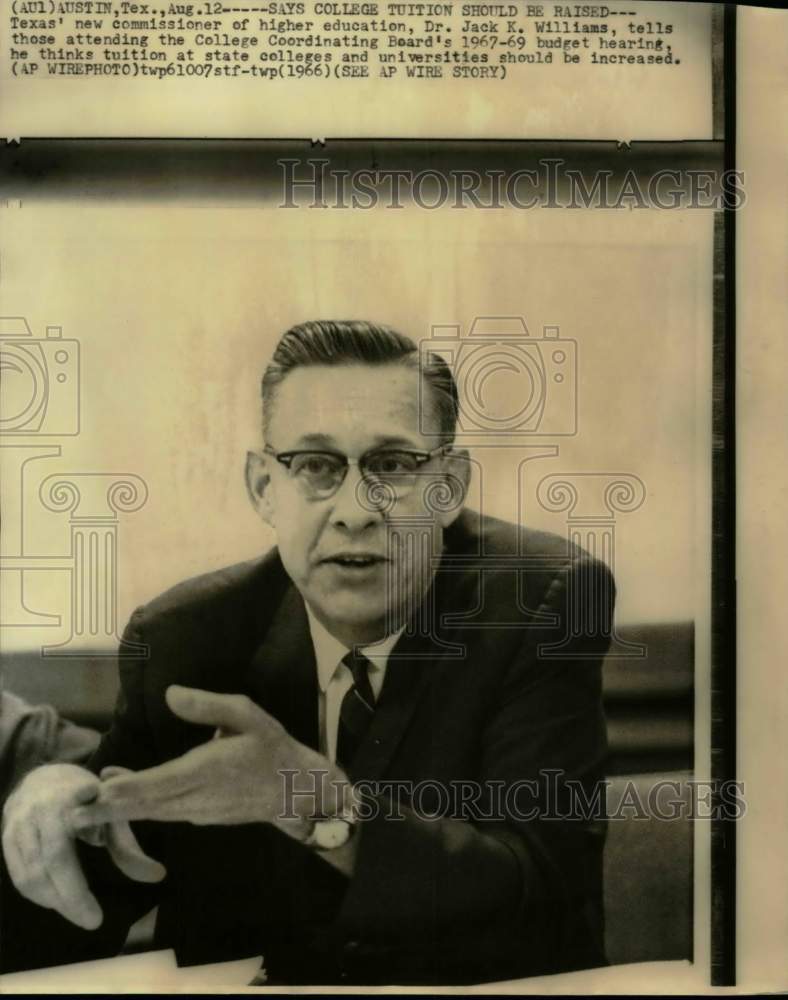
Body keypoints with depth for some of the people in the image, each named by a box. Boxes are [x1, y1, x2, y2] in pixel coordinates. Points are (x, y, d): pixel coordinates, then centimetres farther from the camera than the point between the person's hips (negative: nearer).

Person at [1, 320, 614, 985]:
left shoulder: (547, 605, -15)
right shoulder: (178, 640, -7)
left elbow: (547, 894, -21)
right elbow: (110, 886, 2)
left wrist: (313, 797, -33)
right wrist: (62, 806, -19)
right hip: (247, 985, 2)